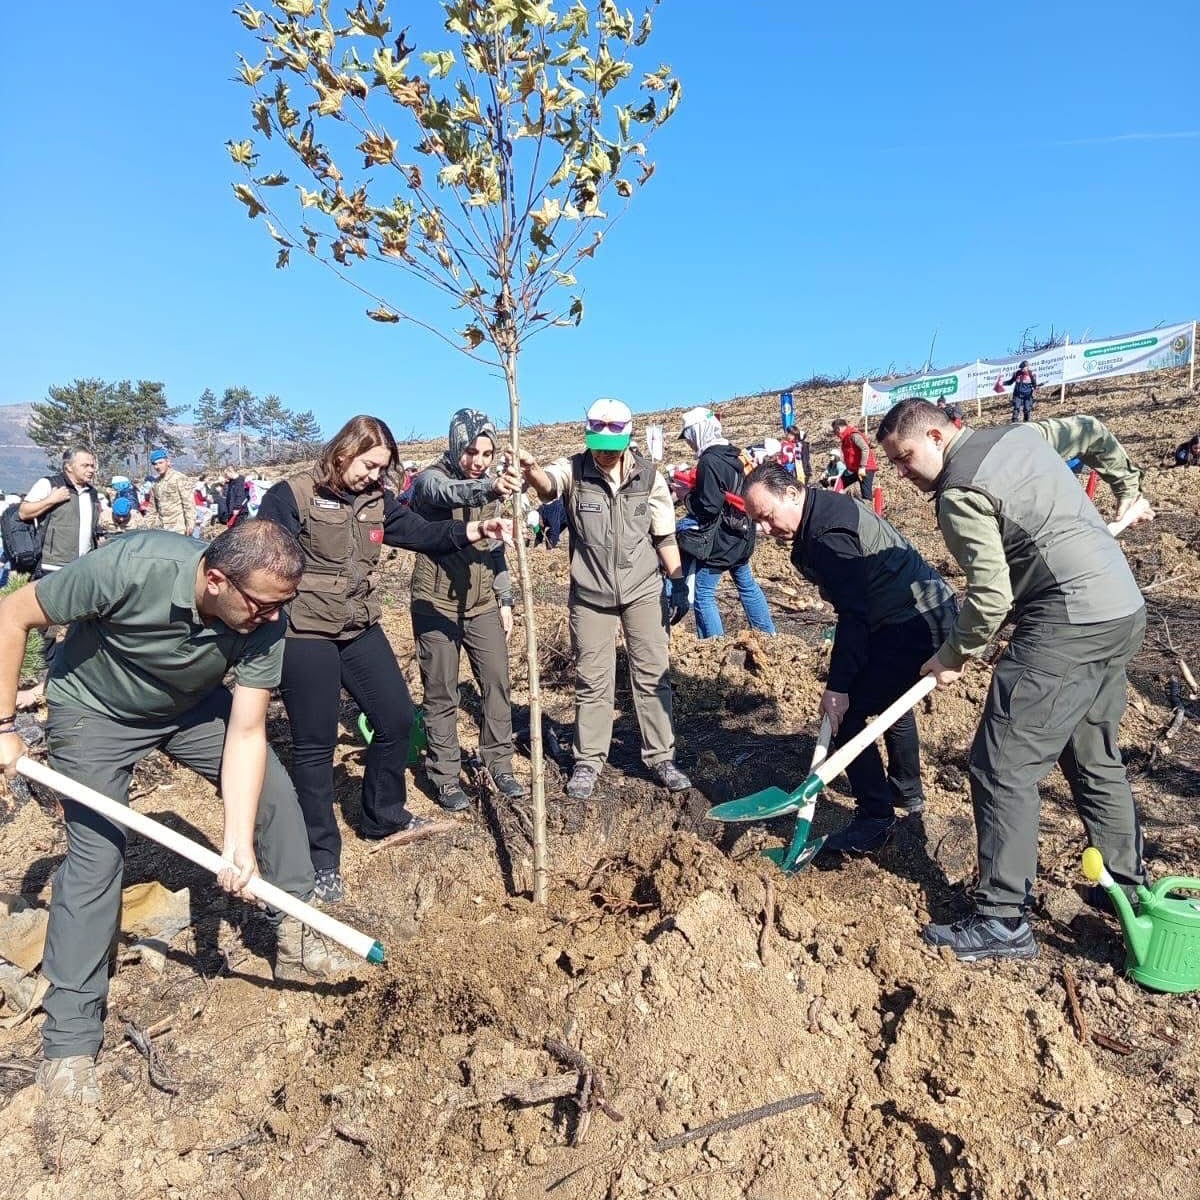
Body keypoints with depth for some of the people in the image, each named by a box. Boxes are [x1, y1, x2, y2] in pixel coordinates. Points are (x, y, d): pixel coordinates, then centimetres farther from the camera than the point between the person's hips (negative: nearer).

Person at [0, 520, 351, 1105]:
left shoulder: (264, 622, -28)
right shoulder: (131, 568, -40)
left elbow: (246, 733, -24)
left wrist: (239, 841, -31)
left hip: (191, 706, 4)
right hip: (94, 711, -4)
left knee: (273, 790, -3)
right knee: (95, 856, -8)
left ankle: (294, 937, 14)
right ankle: (69, 1041, 8)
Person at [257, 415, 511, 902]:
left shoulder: (377, 501, 6)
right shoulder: (291, 496, -12)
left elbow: (423, 533, 2)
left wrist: (478, 530, -14)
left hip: (362, 630, 7)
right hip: (305, 637, -6)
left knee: (396, 717, 11)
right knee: (315, 744, 2)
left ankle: (383, 816, 34)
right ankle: (321, 858, 17)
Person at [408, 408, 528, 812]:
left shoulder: (490, 487, 10)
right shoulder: (432, 479, -10)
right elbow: (450, 494, -36)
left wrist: (504, 600, 11)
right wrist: (488, 487, -57)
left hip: (482, 604, 6)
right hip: (437, 604, -5)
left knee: (497, 683, 6)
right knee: (441, 695, 2)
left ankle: (500, 765, 20)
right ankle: (445, 777, 15)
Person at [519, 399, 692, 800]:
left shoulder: (649, 476, -2)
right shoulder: (574, 470, -8)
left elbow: (664, 535, 5)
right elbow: (548, 483, -32)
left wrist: (679, 582, 1)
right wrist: (532, 472, -55)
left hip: (643, 590, 1)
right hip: (590, 595, -1)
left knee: (653, 675, 6)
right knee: (592, 681, 7)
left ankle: (661, 757, 20)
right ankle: (588, 761, 20)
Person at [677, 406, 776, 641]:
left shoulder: (709, 461, -21)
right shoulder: (735, 454, 6)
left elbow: (708, 507, -25)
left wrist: (686, 495, -9)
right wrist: (694, 487, 13)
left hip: (717, 541, -9)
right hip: (740, 536, 9)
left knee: (703, 594, 0)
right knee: (747, 585, 22)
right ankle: (768, 634, 34)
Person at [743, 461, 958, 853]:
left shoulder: (828, 535, -23)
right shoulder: (828, 509, 10)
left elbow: (853, 617, -26)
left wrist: (838, 687, -25)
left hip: (914, 626, -12)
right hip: (933, 612, 12)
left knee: (845, 714, -9)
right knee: (890, 699, 29)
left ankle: (876, 821, 2)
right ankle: (907, 793, 47)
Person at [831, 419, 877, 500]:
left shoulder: (854, 435, -17)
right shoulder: (846, 437, 13)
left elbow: (865, 449, -26)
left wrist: (862, 467, -28)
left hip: (865, 469, -10)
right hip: (854, 469, 10)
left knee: (866, 495, -9)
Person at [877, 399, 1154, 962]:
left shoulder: (960, 494, -15)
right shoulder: (1021, 433, 12)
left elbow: (991, 596, -18)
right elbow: (1091, 432, 29)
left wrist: (952, 655, -4)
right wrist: (1128, 487, 42)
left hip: (1067, 622, -10)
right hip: (1125, 608, 10)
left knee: (1003, 764, -6)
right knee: (1094, 757, 22)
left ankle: (1002, 921, -1)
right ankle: (1126, 883, 36)